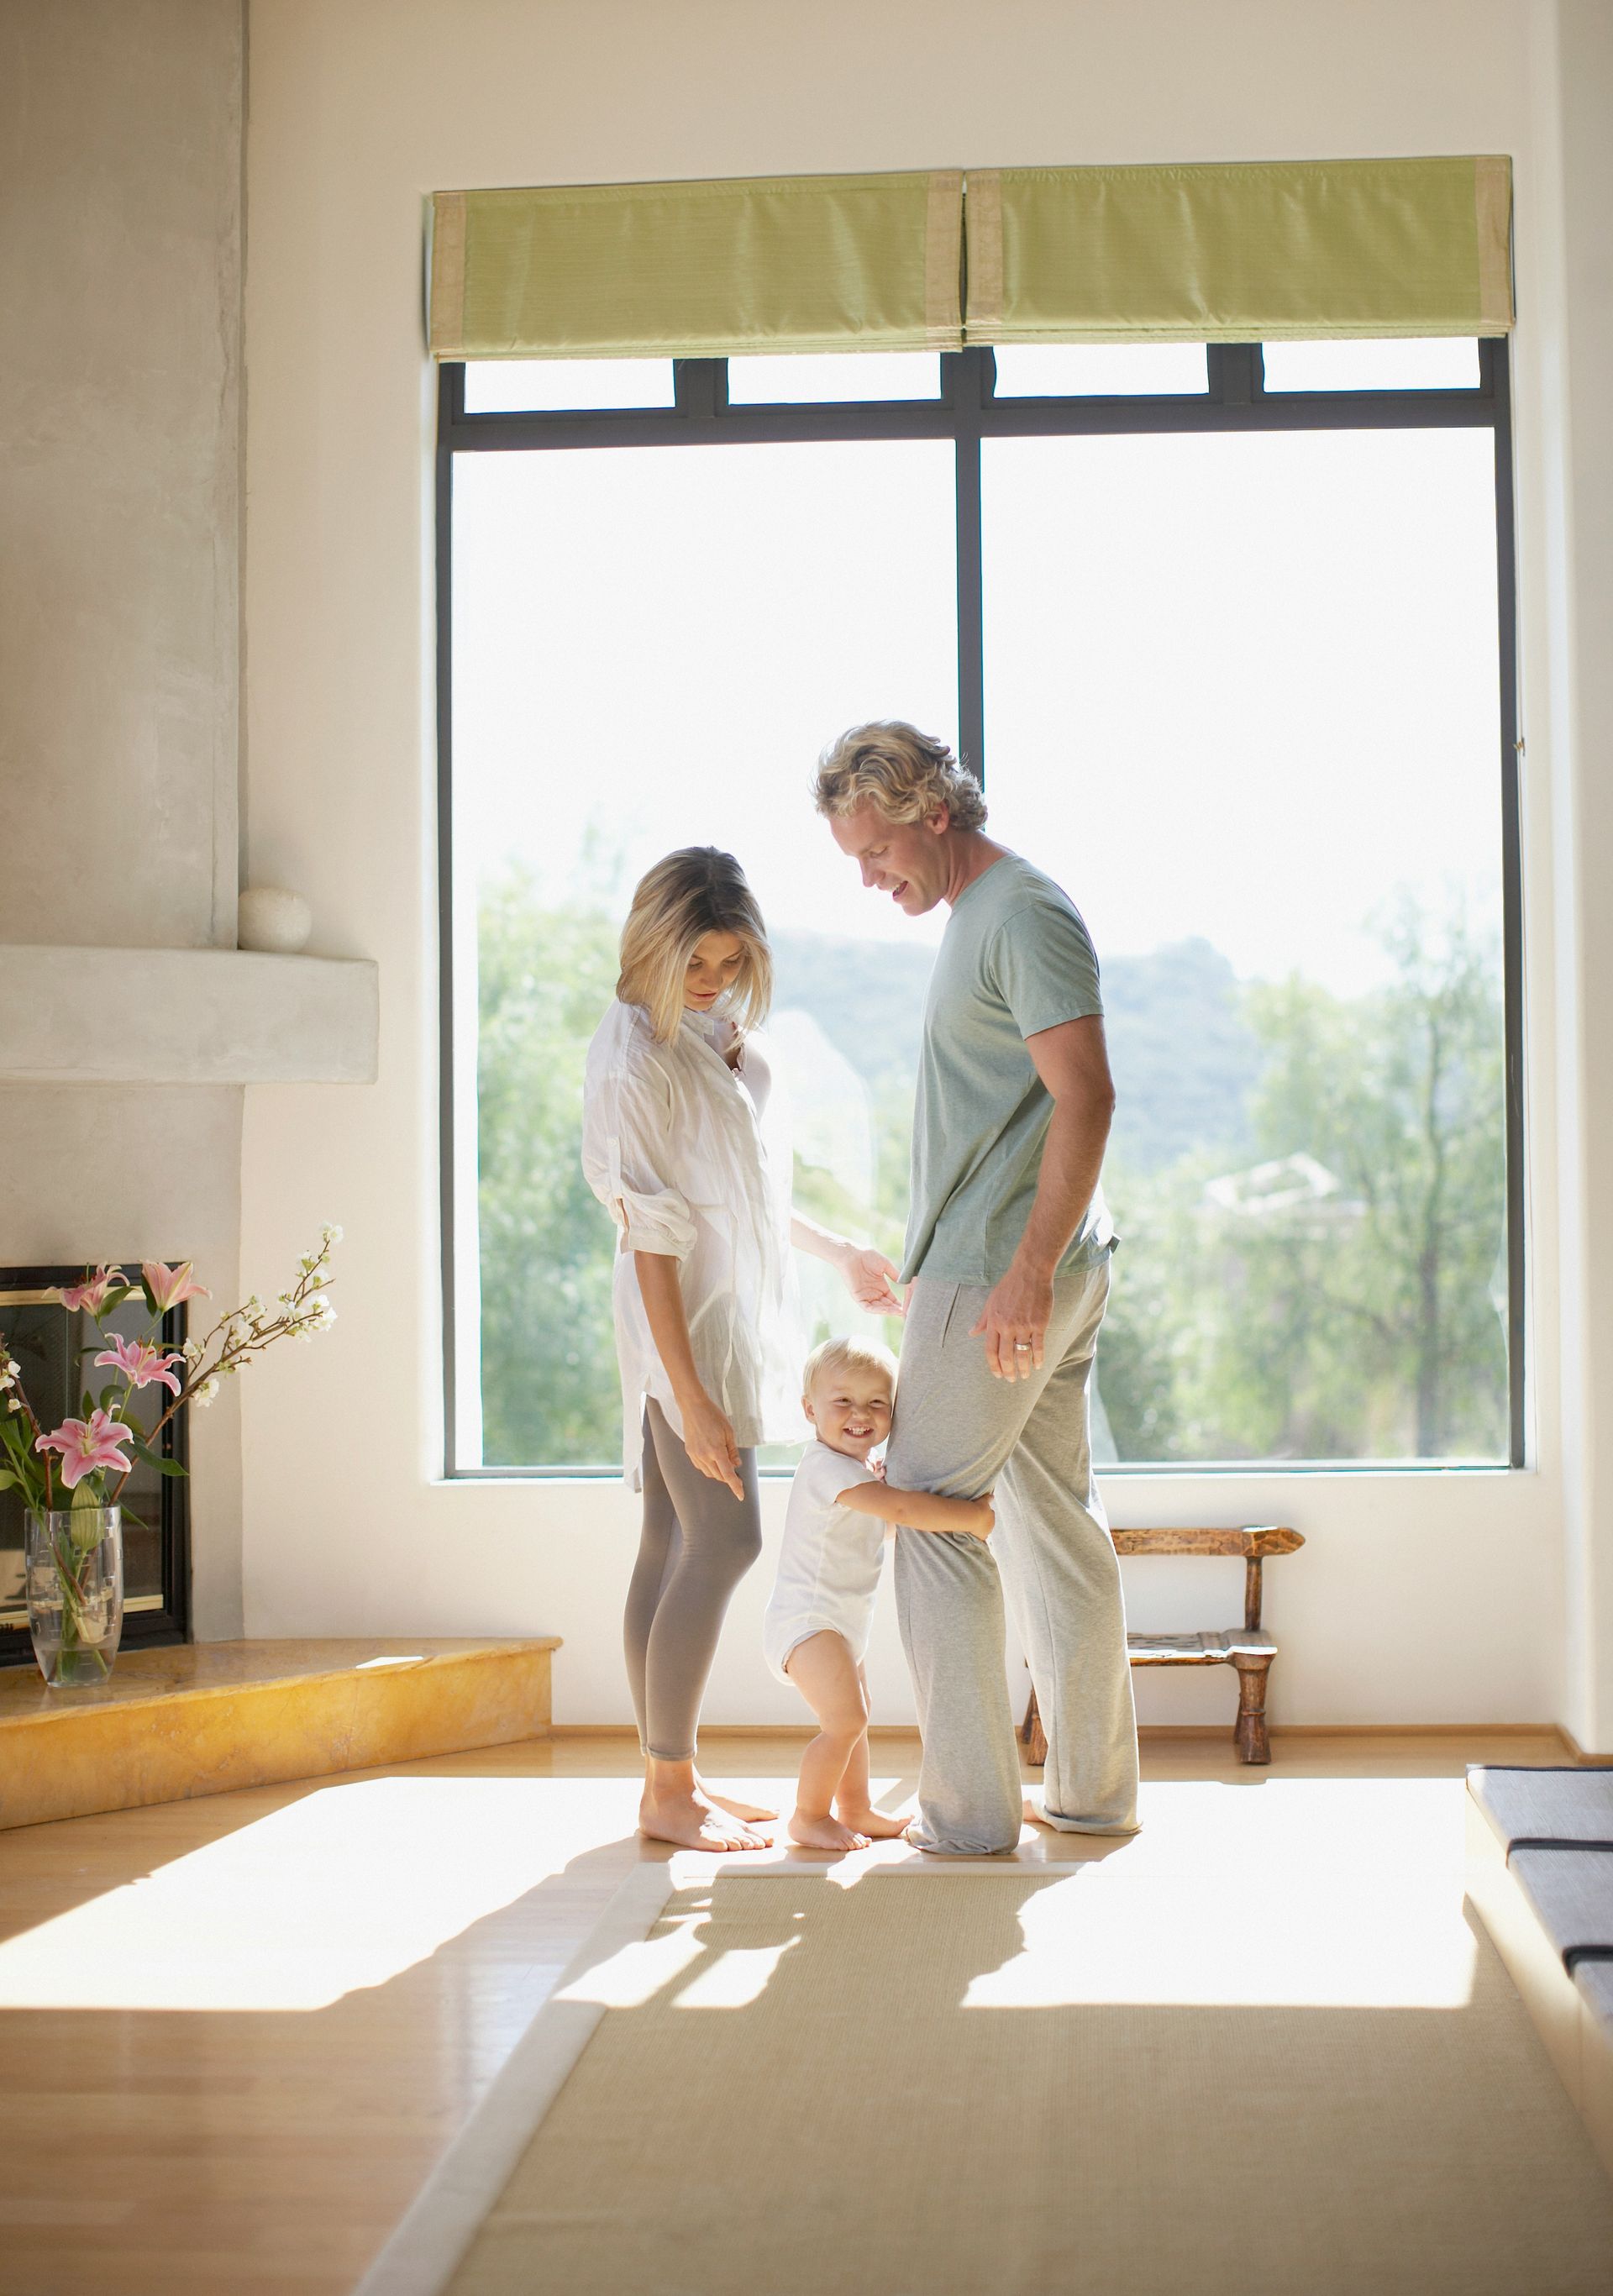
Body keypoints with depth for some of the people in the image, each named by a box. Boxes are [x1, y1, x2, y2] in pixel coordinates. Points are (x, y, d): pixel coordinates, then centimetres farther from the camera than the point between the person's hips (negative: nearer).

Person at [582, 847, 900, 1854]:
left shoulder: (726, 1034, 9)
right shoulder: (635, 1060, -18)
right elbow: (653, 1240, -20)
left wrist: (840, 1251, 29)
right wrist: (692, 1398, -22)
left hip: (737, 1309, 8)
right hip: (685, 1318, -8)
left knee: (676, 1546, 10)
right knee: (726, 1538, -10)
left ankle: (672, 1778, 15)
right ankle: (669, 1794, -2)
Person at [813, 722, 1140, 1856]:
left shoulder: (1025, 912, -14)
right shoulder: (977, 912, 17)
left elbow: (1087, 1096, -23)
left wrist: (1026, 1273, -27)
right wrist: (921, 1266, 26)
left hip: (1000, 1272, -10)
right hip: (1036, 1268, 10)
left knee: (931, 1510, -4)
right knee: (1058, 1516, 13)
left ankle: (969, 1810, 1)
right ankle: (1096, 1788, 21)